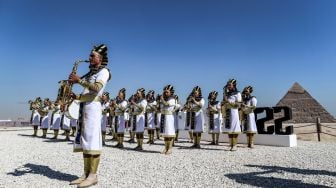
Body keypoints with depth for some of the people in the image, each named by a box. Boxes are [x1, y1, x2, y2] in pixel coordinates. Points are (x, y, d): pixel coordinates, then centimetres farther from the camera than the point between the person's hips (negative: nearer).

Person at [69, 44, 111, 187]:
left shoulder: (104, 71, 1)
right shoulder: (91, 73, 25)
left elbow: (96, 88, -18)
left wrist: (79, 80, -15)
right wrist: (77, 96, 6)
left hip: (93, 107, -9)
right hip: (84, 107, 9)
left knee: (92, 140, -11)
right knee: (84, 140, 5)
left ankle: (93, 176, -7)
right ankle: (86, 174, 10)